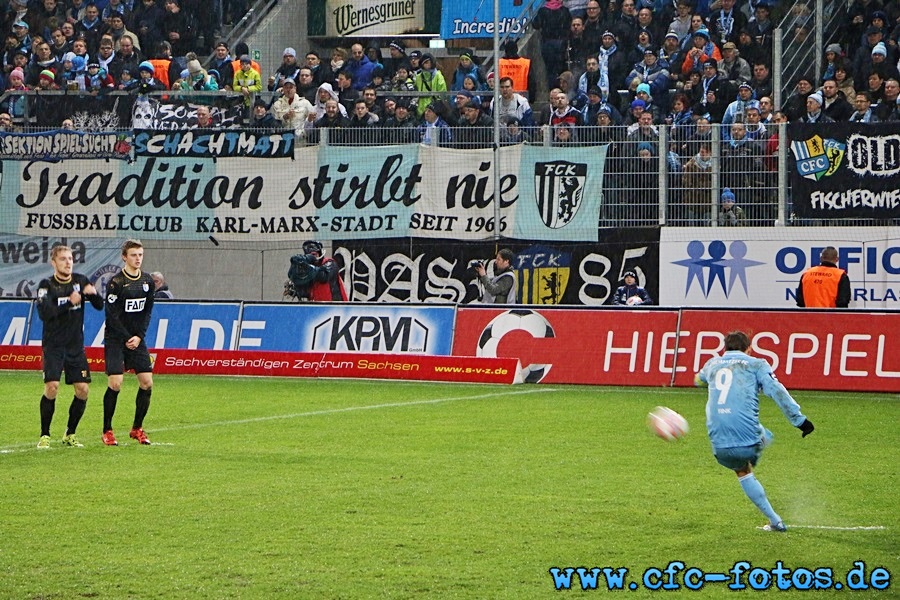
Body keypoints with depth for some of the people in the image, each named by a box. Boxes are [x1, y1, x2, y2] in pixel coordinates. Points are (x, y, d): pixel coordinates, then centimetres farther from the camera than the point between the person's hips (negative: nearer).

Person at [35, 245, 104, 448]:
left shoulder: (80, 281, 7)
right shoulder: (46, 285, -4)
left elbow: (99, 306, 4)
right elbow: (44, 313, -17)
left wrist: (93, 293, -17)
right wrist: (68, 302, -24)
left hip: (76, 346, 4)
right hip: (53, 345, -4)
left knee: (82, 390, -2)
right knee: (52, 387, -16)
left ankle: (70, 435, 14)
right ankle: (45, 436, -4)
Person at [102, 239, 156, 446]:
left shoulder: (147, 281, 6)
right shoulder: (116, 282, -11)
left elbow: (147, 311, 9)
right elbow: (112, 315, -11)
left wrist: (139, 336, -4)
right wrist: (127, 339, -13)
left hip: (137, 339, 5)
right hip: (115, 338, -5)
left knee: (147, 382, -2)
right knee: (115, 383, -12)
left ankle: (137, 429, 11)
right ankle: (107, 431, 0)